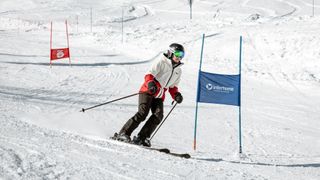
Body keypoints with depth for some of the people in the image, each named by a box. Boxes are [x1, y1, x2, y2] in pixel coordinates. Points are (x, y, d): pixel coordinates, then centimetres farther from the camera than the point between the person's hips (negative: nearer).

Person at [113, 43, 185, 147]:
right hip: (147, 91, -6)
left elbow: (173, 86, 24)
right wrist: (150, 83, -35)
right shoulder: (162, 62, -4)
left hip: (159, 97, 6)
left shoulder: (178, 71, 16)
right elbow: (149, 75, -14)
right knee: (143, 113, -21)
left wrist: (176, 95, 4)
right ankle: (123, 133, -16)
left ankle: (141, 137, -17)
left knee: (158, 115, -17)